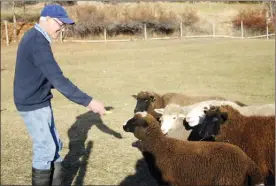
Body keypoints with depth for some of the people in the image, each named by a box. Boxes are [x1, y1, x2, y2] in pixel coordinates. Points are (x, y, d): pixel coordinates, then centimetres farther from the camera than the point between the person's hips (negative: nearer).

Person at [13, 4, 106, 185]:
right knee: (45, 148, 0)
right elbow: (58, 79, -29)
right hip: (33, 104, -10)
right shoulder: (38, 43, -23)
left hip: (39, 102, 10)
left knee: (54, 145, 15)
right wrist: (88, 101, -29)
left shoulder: (34, 37, 9)